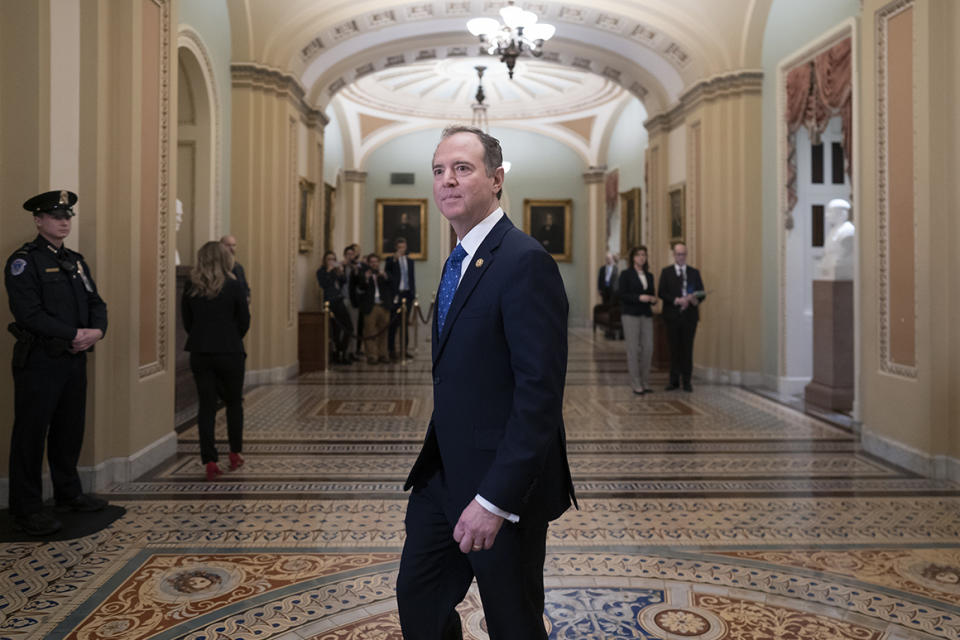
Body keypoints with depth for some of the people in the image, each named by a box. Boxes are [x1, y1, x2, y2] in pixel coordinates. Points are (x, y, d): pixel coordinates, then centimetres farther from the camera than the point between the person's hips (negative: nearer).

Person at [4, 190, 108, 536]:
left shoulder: (75, 261, 15)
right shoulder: (23, 261, -8)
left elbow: (96, 303, 13)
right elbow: (29, 314, -18)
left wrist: (96, 331, -8)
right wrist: (76, 334, -17)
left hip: (75, 358, 7)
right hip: (39, 361, -7)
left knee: (71, 429, 15)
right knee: (31, 433, 1)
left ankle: (68, 493, 29)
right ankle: (26, 510, 11)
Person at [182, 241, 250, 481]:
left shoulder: (191, 288, 1)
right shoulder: (234, 286, -7)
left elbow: (187, 321, 7)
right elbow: (244, 321, -2)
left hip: (200, 353, 2)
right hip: (229, 352, -2)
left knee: (206, 406, 5)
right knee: (234, 402, 15)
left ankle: (210, 462, 2)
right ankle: (235, 454, 24)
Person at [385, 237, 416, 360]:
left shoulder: (410, 261, 17)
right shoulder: (391, 260, 3)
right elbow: (386, 272, -15)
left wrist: (413, 293, 10)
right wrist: (394, 259, -24)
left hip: (407, 294, 4)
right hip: (396, 294, -4)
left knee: (405, 322, 7)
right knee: (393, 323, -3)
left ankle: (403, 349, 11)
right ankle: (392, 350, 1)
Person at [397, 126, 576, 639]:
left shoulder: (524, 262, -19)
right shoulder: (460, 260, 11)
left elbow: (540, 392, -25)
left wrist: (495, 500, -26)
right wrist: (435, 461, 15)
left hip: (503, 482, -8)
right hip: (444, 473, 8)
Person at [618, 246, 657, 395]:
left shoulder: (649, 276, 15)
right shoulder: (626, 274, 0)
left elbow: (651, 294, 19)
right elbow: (622, 295, -7)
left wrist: (653, 299, -3)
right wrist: (639, 298, -19)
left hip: (646, 315, 5)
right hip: (630, 314, -5)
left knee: (648, 348, 0)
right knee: (633, 349, -3)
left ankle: (645, 383, 12)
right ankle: (636, 385, 2)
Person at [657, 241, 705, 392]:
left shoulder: (694, 272, 12)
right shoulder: (666, 272, 6)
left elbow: (702, 293, 8)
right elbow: (662, 293, -4)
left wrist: (696, 299, -15)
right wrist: (677, 300, -18)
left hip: (689, 316, 1)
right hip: (672, 316, -1)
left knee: (687, 349, 2)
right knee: (674, 349, 4)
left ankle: (687, 381, 8)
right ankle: (674, 381, 11)